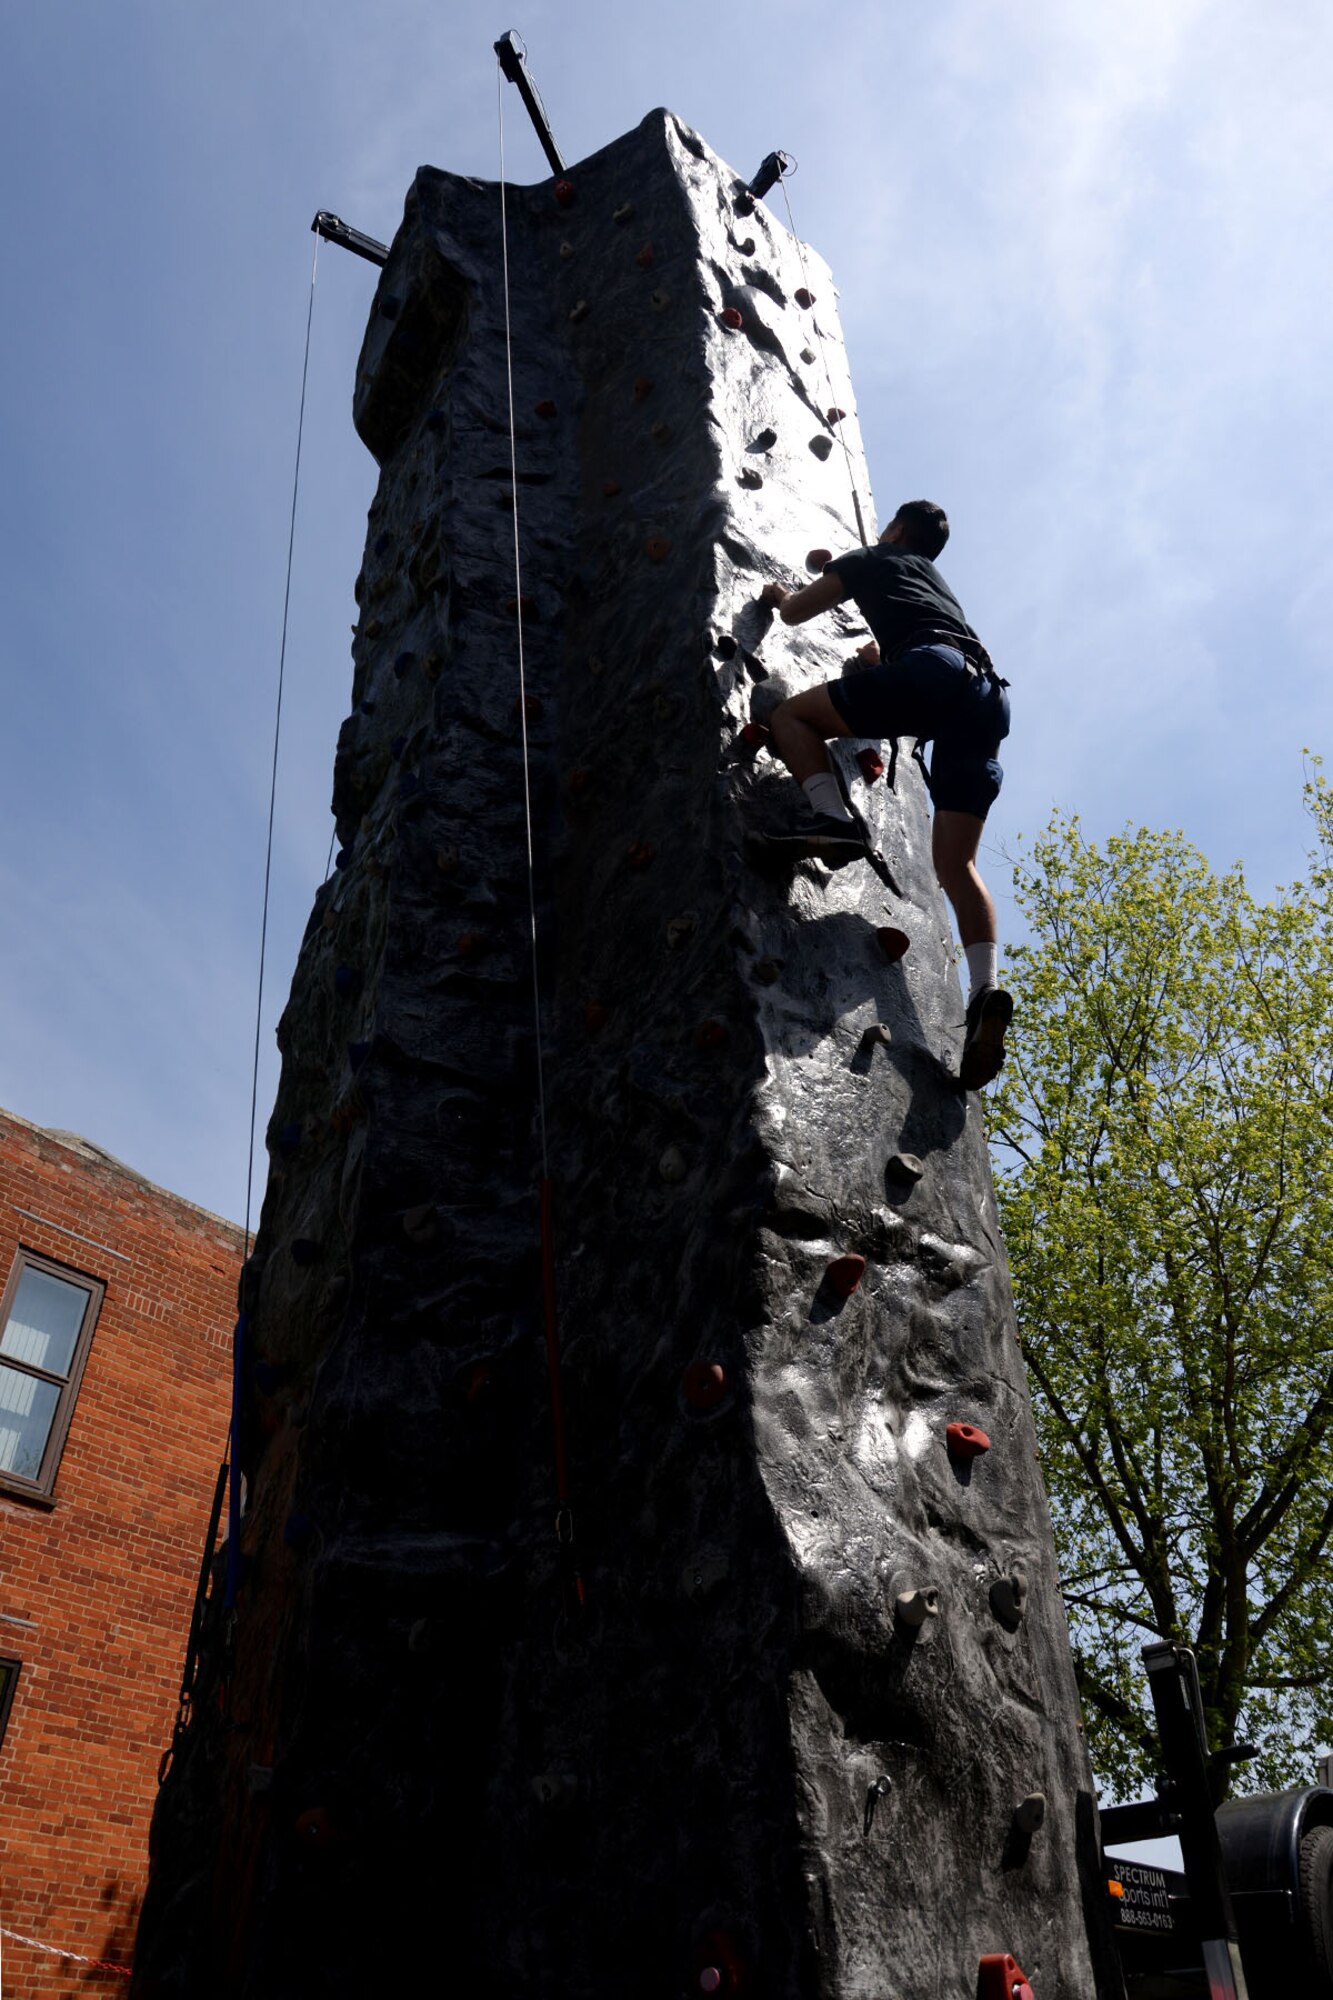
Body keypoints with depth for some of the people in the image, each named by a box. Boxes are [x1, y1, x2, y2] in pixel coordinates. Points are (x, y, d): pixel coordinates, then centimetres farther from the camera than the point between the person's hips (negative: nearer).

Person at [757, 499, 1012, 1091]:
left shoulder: (868, 560, 26)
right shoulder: (936, 580, 43)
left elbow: (794, 613, 33)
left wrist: (781, 596, 54)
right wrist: (884, 656, 71)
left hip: (933, 673, -6)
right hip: (990, 697, 6)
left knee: (791, 716, 5)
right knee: (955, 862, 0)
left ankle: (833, 819, -19)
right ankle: (986, 986, -19)